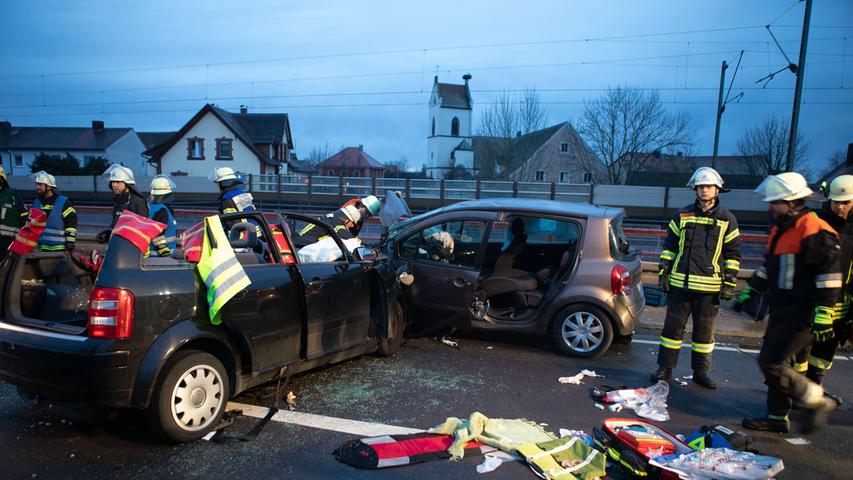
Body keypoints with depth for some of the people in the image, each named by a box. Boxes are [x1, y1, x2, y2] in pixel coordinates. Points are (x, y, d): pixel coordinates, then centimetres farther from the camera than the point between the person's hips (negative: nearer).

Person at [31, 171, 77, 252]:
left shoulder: (64, 203, -8)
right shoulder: (36, 203, 12)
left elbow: (71, 225, -12)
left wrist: (70, 246, -17)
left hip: (61, 249, -7)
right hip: (42, 250, 7)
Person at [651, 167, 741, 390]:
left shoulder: (727, 220, 4)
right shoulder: (682, 215, 6)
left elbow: (733, 254, 7)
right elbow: (669, 246, 11)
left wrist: (730, 283, 1)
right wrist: (663, 272, 5)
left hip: (709, 287, 0)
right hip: (680, 283, 1)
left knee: (704, 330, 10)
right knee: (673, 326, 5)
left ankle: (700, 371, 23)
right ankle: (665, 368, 16)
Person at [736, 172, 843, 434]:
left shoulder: (814, 231, -16)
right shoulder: (779, 229, 15)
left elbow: (829, 274, -19)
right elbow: (769, 267, 25)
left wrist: (823, 314, -22)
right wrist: (749, 292, 24)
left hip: (802, 315, -10)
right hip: (781, 312, 10)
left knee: (772, 362, -11)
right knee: (774, 362, 13)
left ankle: (820, 400, 8)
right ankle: (777, 417, 24)